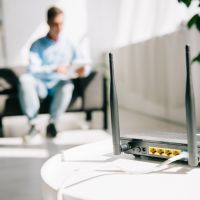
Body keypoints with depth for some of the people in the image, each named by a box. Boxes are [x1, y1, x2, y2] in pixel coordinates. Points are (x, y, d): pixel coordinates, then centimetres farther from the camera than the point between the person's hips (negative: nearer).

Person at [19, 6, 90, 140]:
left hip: (59, 86, 0)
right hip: (41, 85, 0)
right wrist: (54, 69, -29)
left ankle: (52, 123, -16)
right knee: (25, 79, -30)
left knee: (67, 86, -35)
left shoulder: (69, 44, 5)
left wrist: (83, 70, -25)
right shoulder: (38, 45, 1)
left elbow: (84, 67, 1)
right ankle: (33, 123, -22)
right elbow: (33, 70, -12)